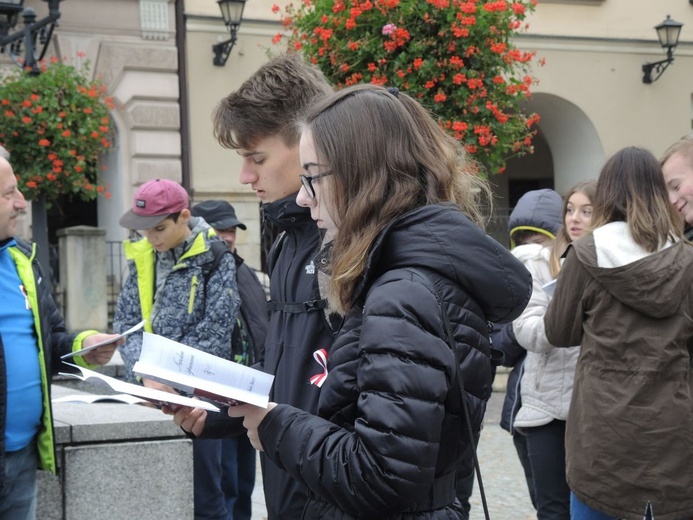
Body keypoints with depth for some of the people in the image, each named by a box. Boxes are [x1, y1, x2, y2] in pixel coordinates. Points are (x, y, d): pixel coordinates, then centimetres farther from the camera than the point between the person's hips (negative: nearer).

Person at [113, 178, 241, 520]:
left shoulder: (215, 258, -7)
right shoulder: (141, 256, 8)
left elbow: (214, 331, -12)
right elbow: (125, 320, 5)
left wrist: (170, 378, -15)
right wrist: (147, 375, -11)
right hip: (150, 390, 5)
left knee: (202, 492, 2)